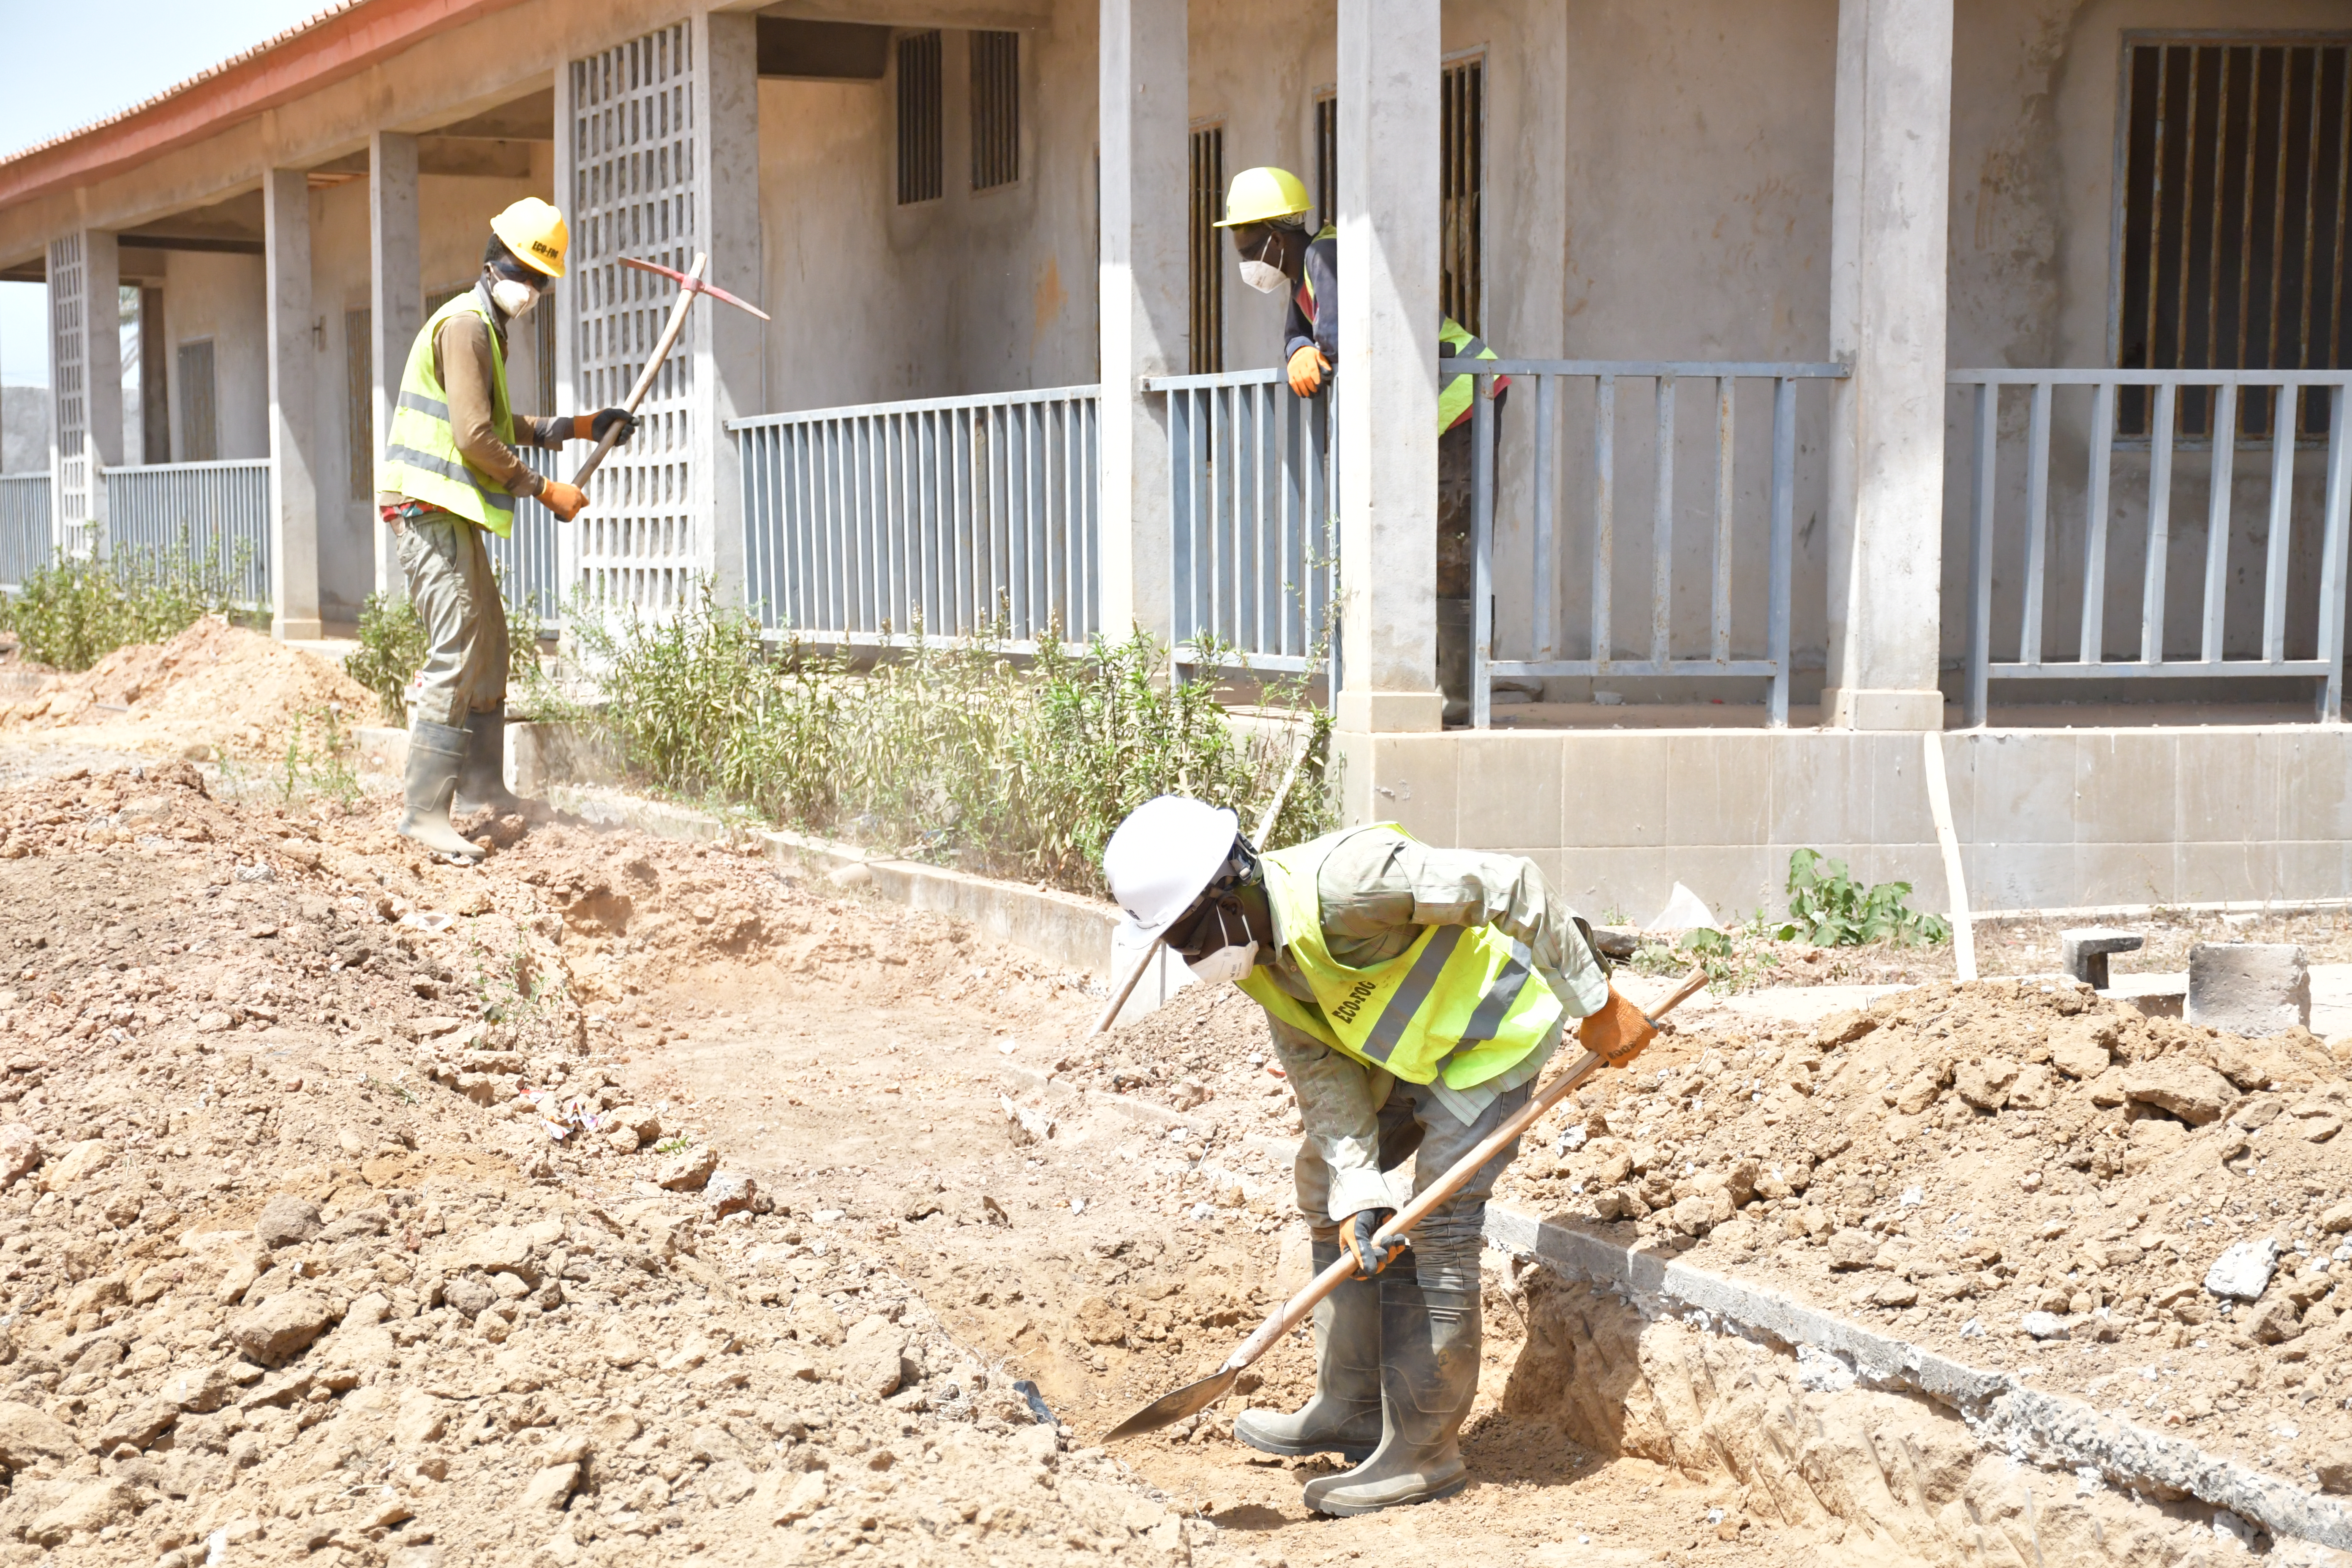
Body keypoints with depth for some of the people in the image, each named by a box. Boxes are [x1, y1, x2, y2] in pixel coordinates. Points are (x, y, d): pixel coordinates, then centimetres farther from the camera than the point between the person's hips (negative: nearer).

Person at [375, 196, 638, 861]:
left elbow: (502, 425, 30)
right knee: (456, 657, -14)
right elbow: (475, 438, -20)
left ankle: (481, 783, 31)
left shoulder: (485, 329, 20)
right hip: (430, 508, -11)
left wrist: (578, 427, 24)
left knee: (489, 648, 19)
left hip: (453, 514, 11)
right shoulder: (465, 324, -13)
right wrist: (544, 490, -13)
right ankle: (425, 812, -15)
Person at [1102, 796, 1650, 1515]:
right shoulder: (1259, 953, -6)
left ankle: (1424, 1450, -4)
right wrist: (1358, 1199, -18)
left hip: (1490, 1036, -9)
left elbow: (1512, 887, -29)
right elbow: (1325, 1083, -5)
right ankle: (1351, 1408, 21)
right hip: (1404, 1046, 9)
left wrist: (1595, 1004, -21)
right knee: (1325, 1178, 12)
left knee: (1438, 1226, -13)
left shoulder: (1341, 882, -34)